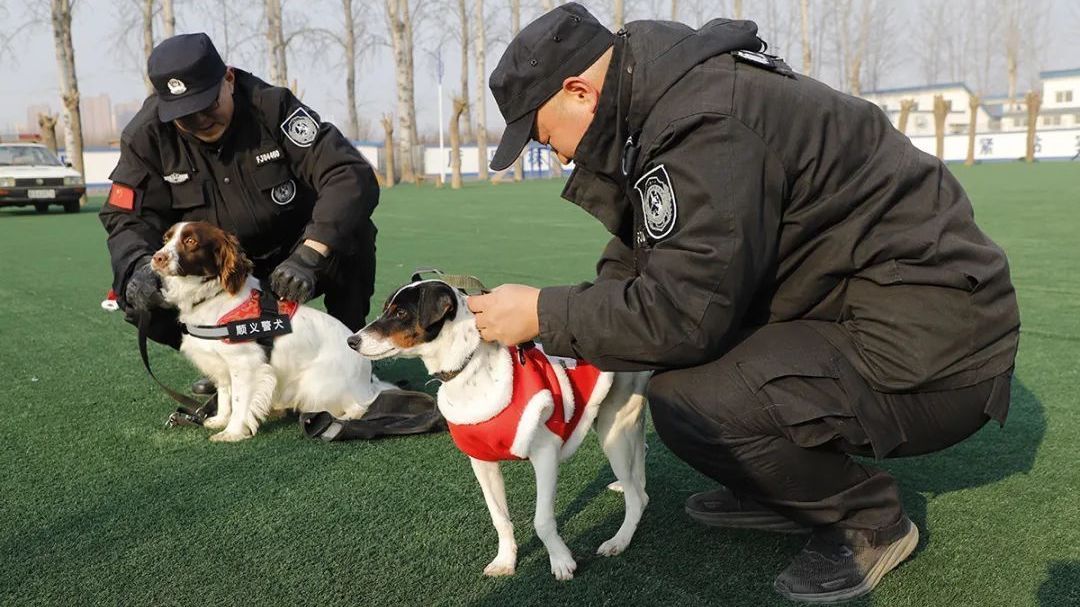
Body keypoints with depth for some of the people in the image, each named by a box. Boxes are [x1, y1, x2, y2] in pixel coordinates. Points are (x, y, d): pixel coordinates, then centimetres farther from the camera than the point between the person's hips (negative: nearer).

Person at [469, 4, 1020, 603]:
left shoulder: (705, 125, -23)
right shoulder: (672, 99, 8)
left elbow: (681, 310, -26)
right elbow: (639, 253, 17)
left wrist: (544, 314, -14)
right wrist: (565, 315, 7)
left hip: (936, 358, -10)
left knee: (685, 401, -24)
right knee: (661, 338, 13)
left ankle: (869, 518, 1)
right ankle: (781, 493, 20)